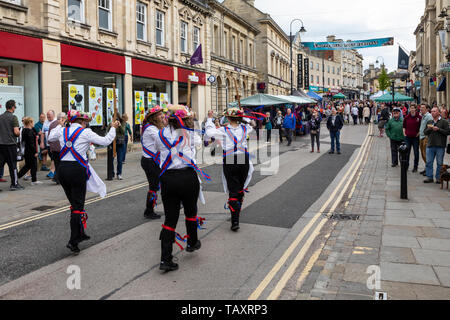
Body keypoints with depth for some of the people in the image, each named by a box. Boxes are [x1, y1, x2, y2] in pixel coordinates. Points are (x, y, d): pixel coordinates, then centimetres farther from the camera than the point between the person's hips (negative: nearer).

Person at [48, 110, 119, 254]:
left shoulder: (62, 131, 9)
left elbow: (50, 138, 29)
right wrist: (113, 128, 9)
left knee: (74, 203, 18)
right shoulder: (85, 133, -7)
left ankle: (80, 234, 30)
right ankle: (73, 241, -3)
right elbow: (105, 141, -5)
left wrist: (59, 125, 40)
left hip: (62, 169, 6)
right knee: (78, 206, 0)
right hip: (77, 170, -6)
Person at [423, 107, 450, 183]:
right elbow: (425, 132, 16)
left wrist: (438, 129, -15)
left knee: (439, 163, 2)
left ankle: (438, 178, 11)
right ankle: (429, 177, 11)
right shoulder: (429, 122, 17)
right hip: (430, 145, 4)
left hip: (440, 146, -4)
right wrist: (428, 129, -4)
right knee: (429, 162, 4)